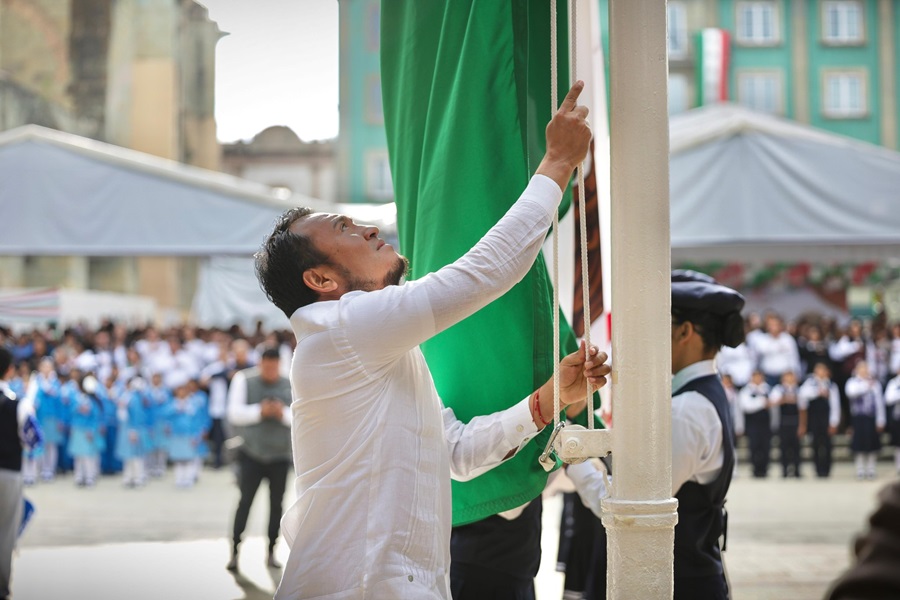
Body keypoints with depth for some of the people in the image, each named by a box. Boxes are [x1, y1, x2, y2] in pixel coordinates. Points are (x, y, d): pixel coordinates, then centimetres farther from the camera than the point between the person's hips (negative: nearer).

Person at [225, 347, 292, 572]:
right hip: (252, 454, -2)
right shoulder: (244, 380, -3)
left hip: (280, 454, 2)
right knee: (245, 501, -8)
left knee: (276, 503, 6)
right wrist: (259, 411, -24)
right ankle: (234, 551, -4)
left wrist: (283, 413, -21)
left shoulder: (289, 385, 1)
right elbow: (235, 413, -9)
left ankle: (271, 552, 16)